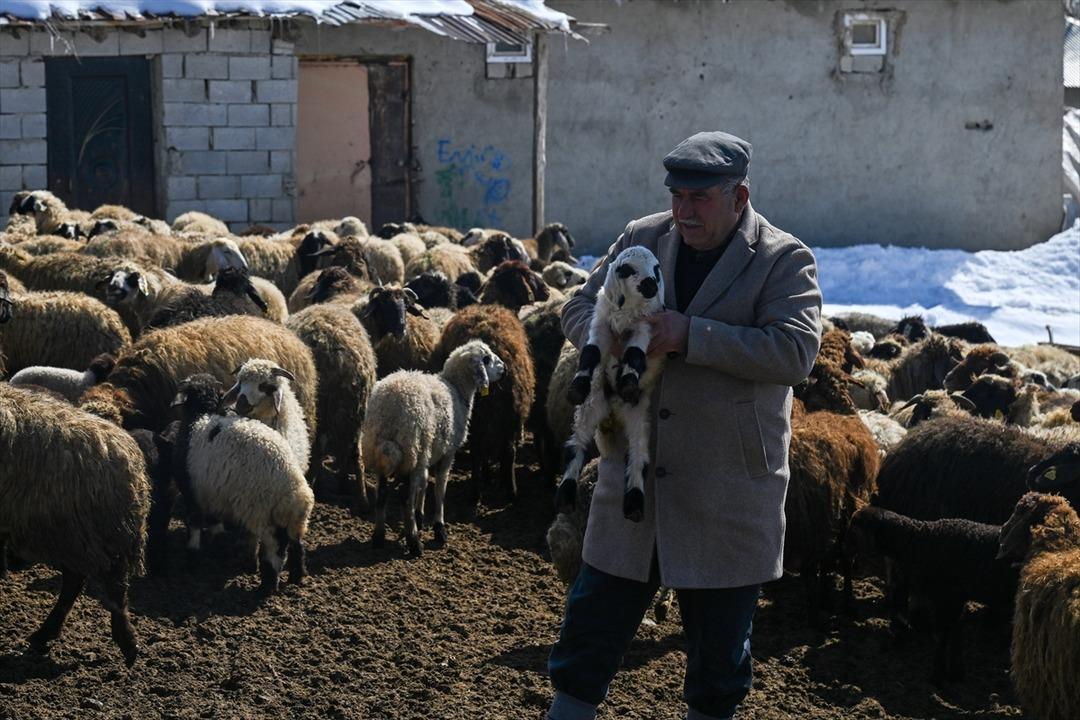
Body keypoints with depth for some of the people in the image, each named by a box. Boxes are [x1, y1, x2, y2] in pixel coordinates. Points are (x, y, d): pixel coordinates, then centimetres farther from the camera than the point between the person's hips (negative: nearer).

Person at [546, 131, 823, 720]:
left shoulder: (784, 261, -8)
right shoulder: (641, 239, 5)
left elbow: (795, 351, -21)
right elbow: (578, 309, 10)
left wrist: (688, 336, -27)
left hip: (729, 493, -3)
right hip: (633, 474, 4)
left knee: (718, 644, 12)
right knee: (592, 627, 10)